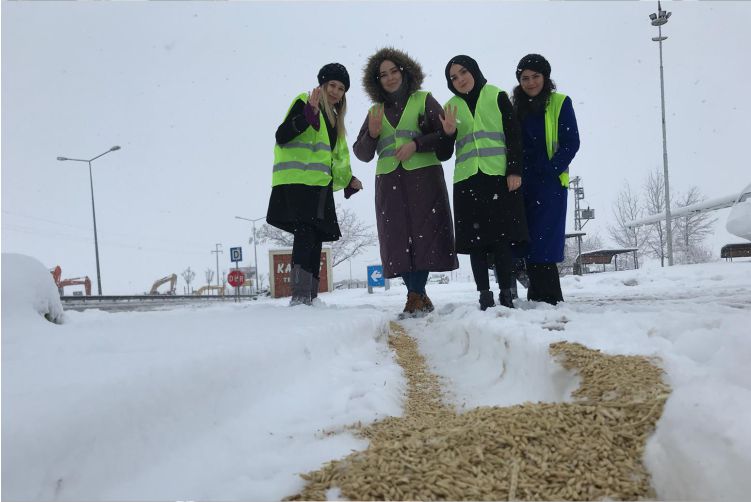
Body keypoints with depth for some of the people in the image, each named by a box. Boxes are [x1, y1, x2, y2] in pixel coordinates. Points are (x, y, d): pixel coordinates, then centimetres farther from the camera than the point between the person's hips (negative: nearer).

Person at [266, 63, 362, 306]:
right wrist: (308, 114, -25)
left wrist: (348, 180, 19)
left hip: (320, 186, 8)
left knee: (315, 240, 4)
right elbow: (281, 136, -13)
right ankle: (300, 295, -26)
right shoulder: (304, 102, 1)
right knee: (305, 234, -20)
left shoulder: (335, 120, 25)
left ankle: (310, 296, 6)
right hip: (297, 182, -8)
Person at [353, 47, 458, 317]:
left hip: (423, 176, -3)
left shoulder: (424, 100, 10)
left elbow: (446, 134, 0)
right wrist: (372, 134, -2)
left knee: (423, 233, -10)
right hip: (389, 181, 3)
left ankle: (415, 296, -11)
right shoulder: (375, 111, 19)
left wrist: (416, 143, -13)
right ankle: (420, 297, 5)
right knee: (398, 238, -3)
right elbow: (362, 154, 17)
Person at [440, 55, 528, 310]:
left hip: (498, 175, -2)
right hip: (467, 179, 3)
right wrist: (448, 133, -6)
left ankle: (506, 295, -1)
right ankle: (485, 296, 3)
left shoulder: (497, 96, 8)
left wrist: (515, 171, -7)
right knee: (475, 238, -1)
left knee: (502, 236, -6)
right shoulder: (451, 106, 15)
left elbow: (514, 135, 3)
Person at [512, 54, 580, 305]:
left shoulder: (560, 103, 3)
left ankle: (549, 299, -7)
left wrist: (549, 171, -14)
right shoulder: (516, 108, 15)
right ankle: (540, 297, 7)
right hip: (523, 185, 5)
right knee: (529, 243, 1)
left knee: (542, 243, -11)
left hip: (551, 183, -4)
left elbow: (571, 143, -4)